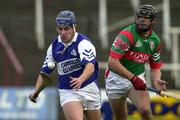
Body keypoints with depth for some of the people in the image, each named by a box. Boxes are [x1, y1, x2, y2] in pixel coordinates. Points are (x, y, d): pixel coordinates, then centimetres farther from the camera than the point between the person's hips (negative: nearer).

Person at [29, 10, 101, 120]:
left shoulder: (83, 42, -14)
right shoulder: (54, 46, 3)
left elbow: (90, 66, -29)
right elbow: (45, 71, 13)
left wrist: (81, 80, -49)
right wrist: (36, 92, 0)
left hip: (89, 89, -1)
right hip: (67, 92, 1)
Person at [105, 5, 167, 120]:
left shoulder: (155, 40, 2)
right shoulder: (127, 35, -19)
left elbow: (155, 67, 13)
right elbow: (112, 62, -27)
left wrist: (156, 81, -9)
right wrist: (133, 78, -30)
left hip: (138, 78, 3)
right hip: (117, 79, -3)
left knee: (145, 110, -22)